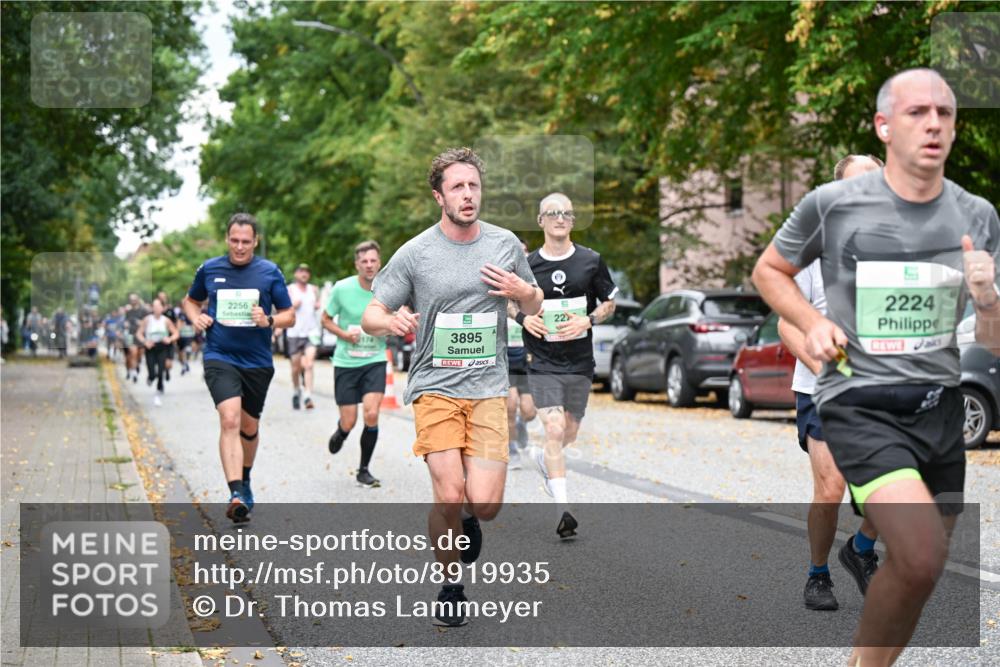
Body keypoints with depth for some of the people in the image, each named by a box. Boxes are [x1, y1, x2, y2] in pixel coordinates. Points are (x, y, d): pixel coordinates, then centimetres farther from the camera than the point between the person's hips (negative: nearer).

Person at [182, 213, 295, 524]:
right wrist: (196, 317, -2)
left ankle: (244, 480, 42)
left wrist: (269, 321, -16)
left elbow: (289, 315, 4)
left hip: (258, 361, 2)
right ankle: (236, 494, -28)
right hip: (220, 358, -2)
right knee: (230, 419, -22)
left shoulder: (270, 272, 0)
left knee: (249, 426, 15)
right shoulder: (209, 269, 2)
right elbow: (190, 300, 20)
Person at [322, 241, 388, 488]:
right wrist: (344, 334, -15)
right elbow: (326, 320, 3)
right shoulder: (342, 288, -9)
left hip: (375, 361, 1)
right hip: (346, 362, 0)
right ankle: (341, 432, 42)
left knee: (371, 415, -15)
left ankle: (364, 470, 4)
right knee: (349, 422, 1)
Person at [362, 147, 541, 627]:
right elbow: (370, 316, 1)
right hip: (435, 388, -2)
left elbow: (535, 306, 19)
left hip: (488, 390, 2)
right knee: (450, 496, -13)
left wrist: (524, 293, -6)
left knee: (485, 505, -8)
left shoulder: (506, 244, 6)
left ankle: (467, 520, 31)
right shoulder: (415, 253, -3)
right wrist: (392, 321, -23)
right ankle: (450, 587, 13)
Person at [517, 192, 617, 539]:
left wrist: (587, 321, -9)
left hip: (580, 362, 2)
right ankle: (563, 509, -15)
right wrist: (524, 318, -8)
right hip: (542, 362, -2)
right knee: (554, 430, -15)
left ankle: (543, 457, 48)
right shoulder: (527, 264, -1)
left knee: (569, 434, 14)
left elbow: (609, 302, 9)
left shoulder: (591, 261, 0)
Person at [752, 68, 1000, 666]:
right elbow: (769, 270, 11)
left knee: (917, 571, 12)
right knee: (921, 559, -22)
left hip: (943, 407, 5)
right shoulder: (833, 204, -6)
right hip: (861, 406, -5)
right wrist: (812, 323, -6)